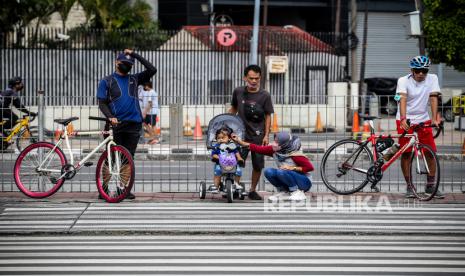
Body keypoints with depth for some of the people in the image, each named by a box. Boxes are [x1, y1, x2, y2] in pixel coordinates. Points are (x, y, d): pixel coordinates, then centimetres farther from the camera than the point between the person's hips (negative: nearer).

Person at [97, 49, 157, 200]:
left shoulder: (134, 79, 16)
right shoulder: (106, 81, 8)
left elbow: (152, 70, 8)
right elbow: (102, 103, 1)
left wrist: (135, 55, 5)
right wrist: (110, 117, -17)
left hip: (133, 124, 3)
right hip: (115, 124, -2)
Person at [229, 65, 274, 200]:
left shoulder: (265, 96, -3)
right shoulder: (238, 92, 2)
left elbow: (268, 116, -1)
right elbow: (233, 108, 18)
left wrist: (266, 135, -7)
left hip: (258, 136, -1)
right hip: (241, 134, 1)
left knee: (258, 165, 5)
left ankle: (252, 190, 21)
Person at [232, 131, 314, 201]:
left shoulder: (295, 155, -25)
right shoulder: (274, 150, -7)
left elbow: (310, 167, -22)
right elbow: (259, 149, -6)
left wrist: (292, 168, -27)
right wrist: (241, 142, -10)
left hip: (303, 182, -7)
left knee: (281, 172, -31)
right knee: (268, 171, -15)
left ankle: (298, 193, -14)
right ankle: (284, 192, 0)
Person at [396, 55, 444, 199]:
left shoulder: (432, 79, -6)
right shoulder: (403, 81, -13)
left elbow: (433, 98, -12)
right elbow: (403, 100, -25)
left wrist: (434, 119, -23)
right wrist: (403, 119, -39)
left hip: (423, 120, 3)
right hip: (406, 120, -2)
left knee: (431, 152, -3)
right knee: (406, 153, -4)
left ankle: (430, 186, 8)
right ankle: (409, 186, 5)